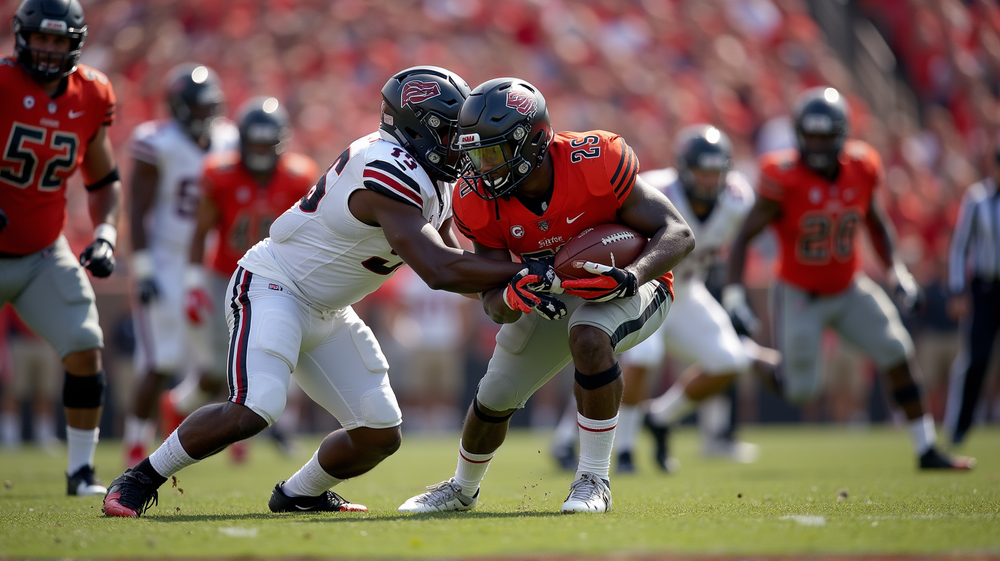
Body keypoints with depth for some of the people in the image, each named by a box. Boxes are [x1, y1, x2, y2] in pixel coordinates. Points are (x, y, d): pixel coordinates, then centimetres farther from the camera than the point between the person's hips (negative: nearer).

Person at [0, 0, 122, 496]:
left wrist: (105, 235, -1)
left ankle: (81, 472, 2)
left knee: (85, 349, -9)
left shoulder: (90, 97, -1)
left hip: (44, 255, 3)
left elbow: (104, 180, 13)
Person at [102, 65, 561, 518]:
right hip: (272, 288, -10)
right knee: (253, 411, -30)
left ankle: (298, 494, 31)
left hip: (325, 311, 10)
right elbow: (438, 270, -31)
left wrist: (504, 284, -6)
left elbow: (449, 258, 10)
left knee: (380, 436, 5)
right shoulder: (389, 173, -27)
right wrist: (521, 274, -26)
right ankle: (142, 478, -11)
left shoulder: (431, 177, 4)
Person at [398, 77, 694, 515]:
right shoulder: (481, 202, -21)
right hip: (553, 293, 5)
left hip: (625, 286, -5)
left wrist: (627, 278, -46)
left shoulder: (593, 163, -34)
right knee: (494, 399, 8)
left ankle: (593, 480, -22)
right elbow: (494, 302, -18)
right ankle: (463, 488, 43)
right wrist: (508, 301, -43)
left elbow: (678, 234, -28)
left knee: (588, 338, -37)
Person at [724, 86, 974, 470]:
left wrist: (898, 272, 1)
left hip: (849, 290, 4)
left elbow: (877, 224, 11)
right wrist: (733, 292, -28)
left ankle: (926, 451, 6)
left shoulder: (861, 169, -8)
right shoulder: (785, 179, -22)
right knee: (799, 388, -4)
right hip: (800, 296, -4)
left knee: (898, 357, -4)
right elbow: (744, 237, -17)